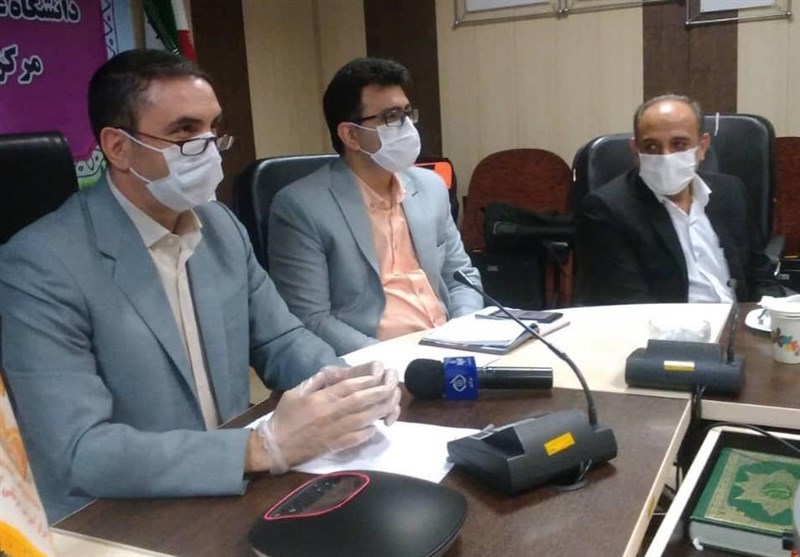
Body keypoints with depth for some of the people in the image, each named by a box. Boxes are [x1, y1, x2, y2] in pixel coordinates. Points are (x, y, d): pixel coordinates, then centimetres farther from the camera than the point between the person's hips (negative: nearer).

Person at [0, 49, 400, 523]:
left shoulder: (223, 227, 3)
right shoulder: (41, 265, -17)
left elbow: (281, 341, 9)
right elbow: (77, 452, -23)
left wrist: (346, 384, -12)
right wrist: (265, 447, -31)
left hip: (233, 496, 6)